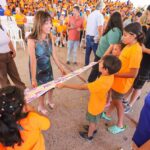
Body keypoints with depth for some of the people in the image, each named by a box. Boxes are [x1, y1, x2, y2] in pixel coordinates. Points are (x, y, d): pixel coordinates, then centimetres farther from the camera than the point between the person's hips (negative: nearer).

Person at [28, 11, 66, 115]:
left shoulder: (50, 36, -11)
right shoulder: (32, 40, -27)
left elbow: (54, 54, -4)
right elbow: (33, 60, -23)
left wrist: (61, 68, 2)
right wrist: (33, 79, -18)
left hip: (48, 67, 5)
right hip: (37, 69, -4)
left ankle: (50, 101, 53)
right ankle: (41, 106, 45)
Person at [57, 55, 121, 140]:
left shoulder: (101, 83, -45)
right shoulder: (110, 75, -23)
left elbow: (81, 87, -40)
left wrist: (64, 85, -36)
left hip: (95, 105, -7)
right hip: (99, 103, 7)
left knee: (92, 121, 22)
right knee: (95, 119, 34)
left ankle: (89, 135, 51)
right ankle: (93, 129, 62)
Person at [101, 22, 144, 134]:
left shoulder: (135, 50, -27)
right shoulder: (129, 46, 1)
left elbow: (133, 74, -29)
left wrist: (114, 73, -25)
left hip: (122, 82, -8)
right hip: (117, 80, 8)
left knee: (117, 101, 11)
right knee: (114, 98, 24)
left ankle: (120, 125, 33)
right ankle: (108, 114, 48)